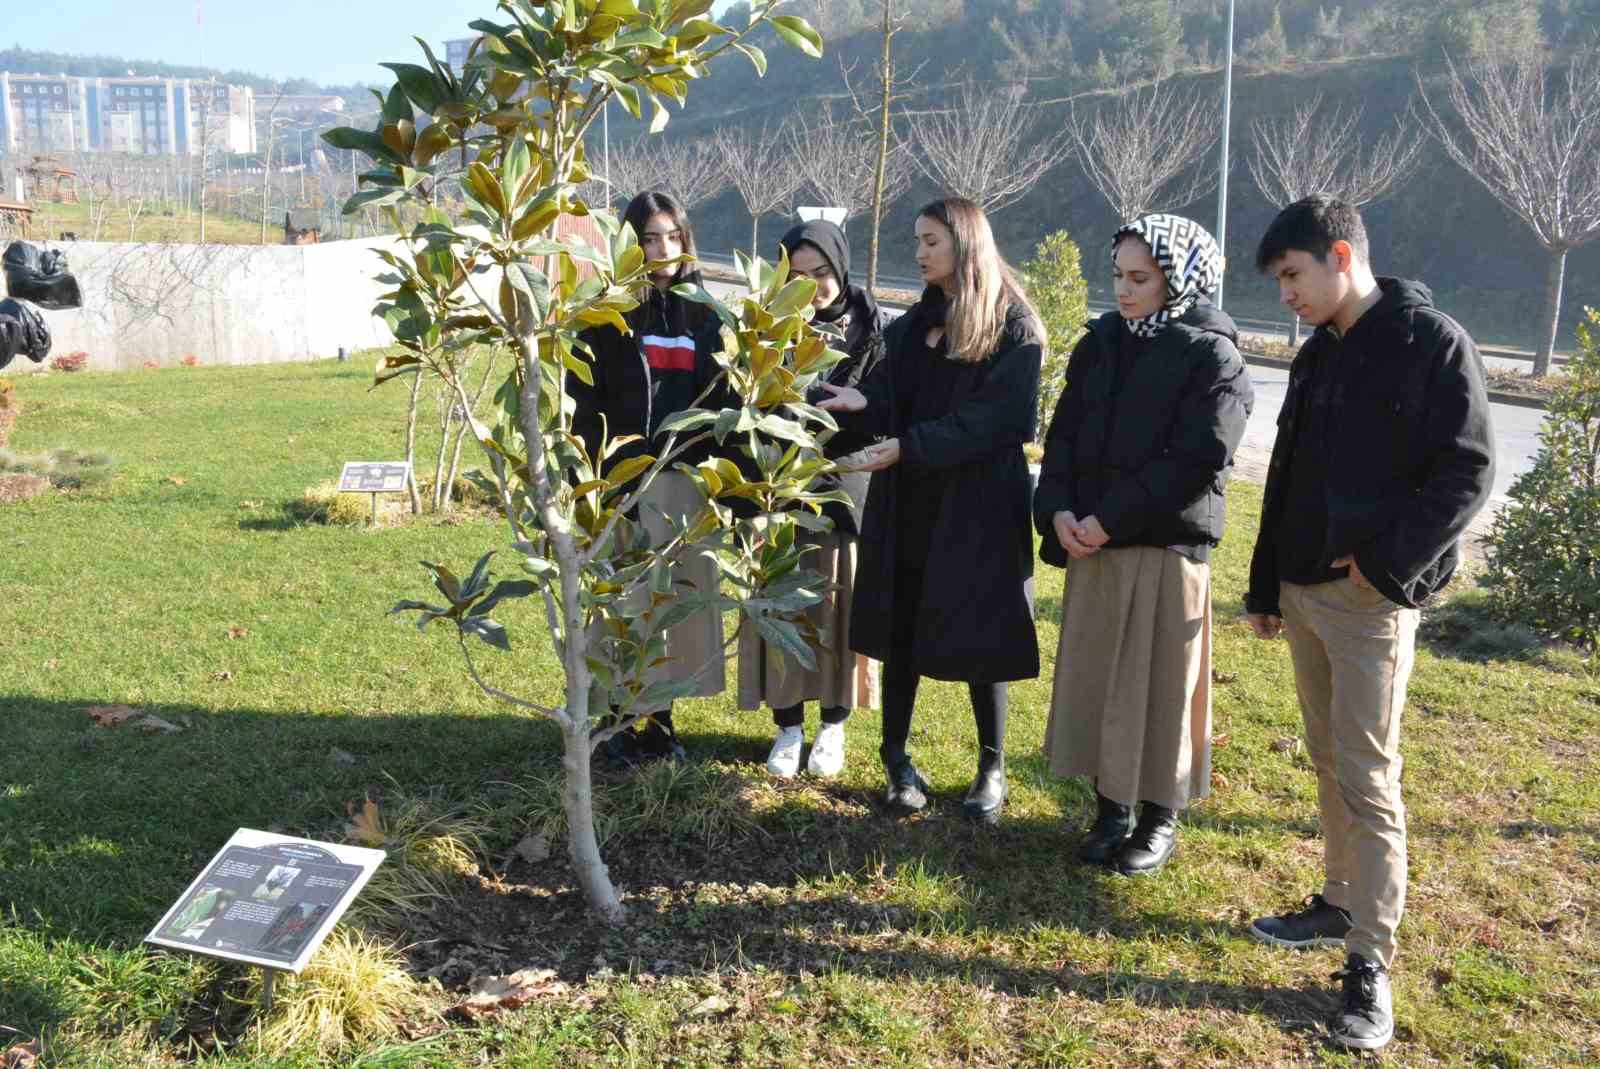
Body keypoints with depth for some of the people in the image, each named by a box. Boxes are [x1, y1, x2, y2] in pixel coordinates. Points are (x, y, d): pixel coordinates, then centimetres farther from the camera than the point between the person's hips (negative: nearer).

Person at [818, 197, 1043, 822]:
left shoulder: (1013, 326, -6)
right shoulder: (913, 325, 13)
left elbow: (994, 419, -16)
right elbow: (893, 406, 11)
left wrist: (907, 448, -21)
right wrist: (861, 404, -12)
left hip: (977, 506, -5)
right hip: (906, 504, 5)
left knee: (977, 633, 3)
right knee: (899, 629, 7)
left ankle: (992, 766, 19)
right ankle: (896, 758, 20)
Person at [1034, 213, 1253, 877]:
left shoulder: (1212, 358, -7)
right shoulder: (1102, 343, 10)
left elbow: (1194, 462, -15)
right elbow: (1065, 433, 9)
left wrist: (1109, 520, -17)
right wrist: (1058, 510, -8)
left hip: (1168, 548, -5)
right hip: (1090, 544, 5)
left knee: (1158, 682, 3)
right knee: (1095, 676, 10)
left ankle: (1160, 819, 19)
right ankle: (1111, 809, 24)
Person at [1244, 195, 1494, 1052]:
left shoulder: (1432, 343, -9)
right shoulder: (1317, 355, 13)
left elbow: (1465, 473, -13)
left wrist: (1387, 563, -19)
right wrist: (1266, 587, 17)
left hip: (1372, 599, -7)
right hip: (1304, 590, 7)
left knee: (1367, 777, -5)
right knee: (1329, 762, 15)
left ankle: (1371, 964, 3)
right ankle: (1340, 907, 29)